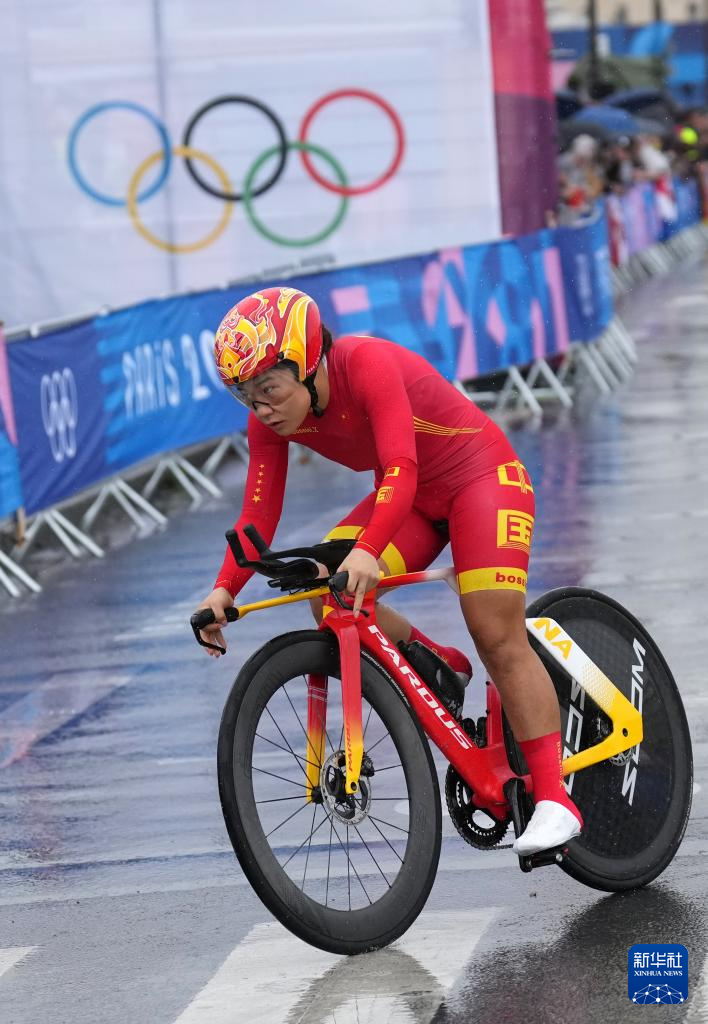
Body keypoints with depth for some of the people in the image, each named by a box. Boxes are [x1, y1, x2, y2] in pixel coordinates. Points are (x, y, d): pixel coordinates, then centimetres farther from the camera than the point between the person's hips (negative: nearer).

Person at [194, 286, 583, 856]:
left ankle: (554, 797, -14)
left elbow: (401, 471, -42)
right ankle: (439, 666, 6)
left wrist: (368, 551, -57)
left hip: (481, 475, -6)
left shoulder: (369, 365, -32)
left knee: (499, 639, -17)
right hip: (413, 499, 7)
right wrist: (224, 590, -28)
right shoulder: (272, 421, -12)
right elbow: (258, 515, -13)